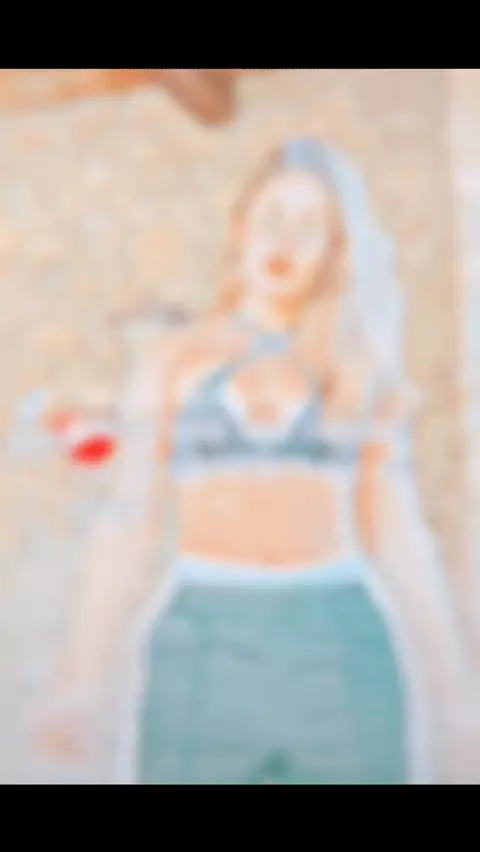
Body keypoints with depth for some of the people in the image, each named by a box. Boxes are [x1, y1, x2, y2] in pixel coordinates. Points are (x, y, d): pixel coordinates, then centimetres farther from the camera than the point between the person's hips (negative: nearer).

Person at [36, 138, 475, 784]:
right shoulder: (172, 360, 7)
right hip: (204, 647, -1)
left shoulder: (363, 372, 9)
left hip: (340, 648, 1)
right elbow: (128, 524, 4)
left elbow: (397, 533, 10)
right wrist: (80, 683, -4)